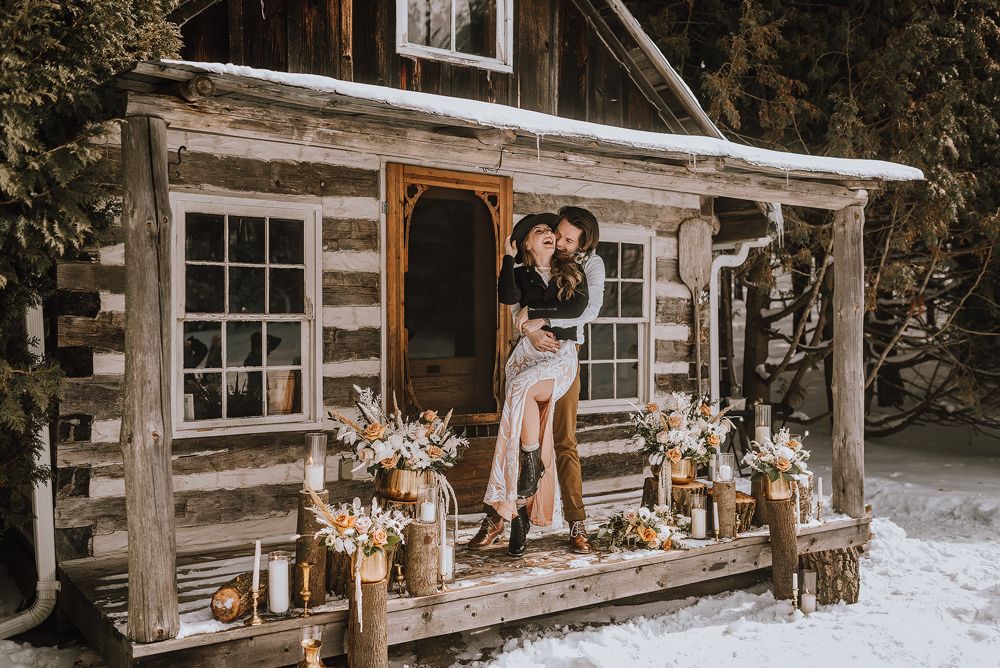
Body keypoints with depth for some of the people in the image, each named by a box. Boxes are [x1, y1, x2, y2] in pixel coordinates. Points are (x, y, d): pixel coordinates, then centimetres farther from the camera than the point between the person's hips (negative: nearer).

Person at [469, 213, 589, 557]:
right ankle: (520, 512, -17)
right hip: (527, 351, 1)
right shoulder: (521, 274, 15)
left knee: (522, 389, -32)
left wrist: (534, 310, -2)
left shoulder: (572, 272, 14)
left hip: (561, 354, -1)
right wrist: (508, 257, 0)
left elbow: (577, 307, -4)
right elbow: (507, 296, -7)